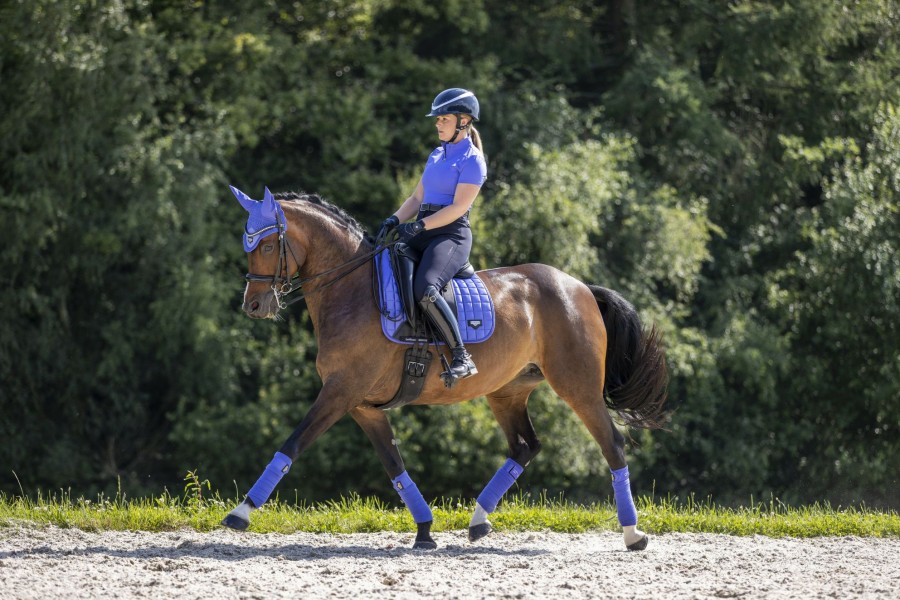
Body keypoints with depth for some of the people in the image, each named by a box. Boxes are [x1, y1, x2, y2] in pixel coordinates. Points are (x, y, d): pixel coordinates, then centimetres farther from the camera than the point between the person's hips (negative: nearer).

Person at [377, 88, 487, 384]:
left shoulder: (472, 161, -5)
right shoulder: (436, 156, 20)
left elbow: (458, 207, -14)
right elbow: (417, 198, 21)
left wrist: (420, 226, -21)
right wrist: (395, 220, 2)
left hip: (451, 235, -9)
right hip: (422, 233, 9)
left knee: (425, 290, -33)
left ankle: (462, 359, -28)